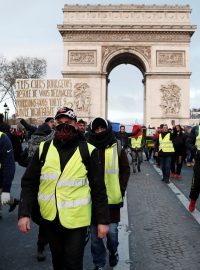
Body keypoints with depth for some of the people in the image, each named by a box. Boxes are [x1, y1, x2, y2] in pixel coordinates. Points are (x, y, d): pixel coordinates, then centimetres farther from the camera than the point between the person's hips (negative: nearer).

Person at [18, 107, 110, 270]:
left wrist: (103, 219, -6)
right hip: (50, 219, 4)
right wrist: (24, 213, -7)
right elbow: (29, 183, 1)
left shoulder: (88, 151, -8)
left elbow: (98, 188, -6)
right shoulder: (44, 149, -1)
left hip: (76, 220, -3)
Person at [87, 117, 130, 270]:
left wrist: (121, 189, -4)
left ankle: (113, 252, 38)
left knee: (112, 230, 6)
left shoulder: (117, 149, -1)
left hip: (112, 197, 0)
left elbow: (125, 170, 4)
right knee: (95, 233, 7)